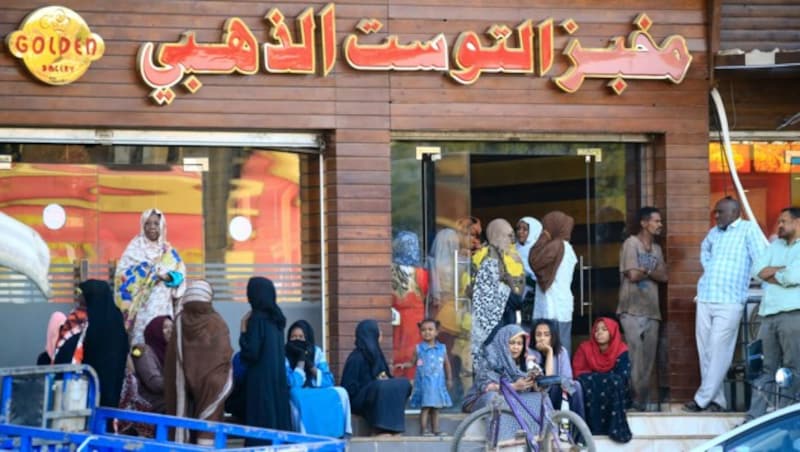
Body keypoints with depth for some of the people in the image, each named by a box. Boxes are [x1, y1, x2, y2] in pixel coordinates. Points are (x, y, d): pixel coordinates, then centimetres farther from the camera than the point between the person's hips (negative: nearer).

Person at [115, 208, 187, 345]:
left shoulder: (169, 252, 14)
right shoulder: (134, 249, 6)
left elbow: (180, 274, 5)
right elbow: (122, 275, -3)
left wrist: (166, 277, -14)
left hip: (163, 307, 3)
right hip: (142, 307, -3)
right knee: (142, 338, -10)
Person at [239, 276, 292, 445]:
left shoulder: (257, 318, -13)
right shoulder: (276, 318, 10)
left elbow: (251, 353, -17)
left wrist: (244, 330, -6)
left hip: (261, 381, -8)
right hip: (277, 377, 8)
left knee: (261, 427, -6)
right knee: (278, 419, 9)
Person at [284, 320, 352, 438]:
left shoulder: (316, 352, 4)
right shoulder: (284, 356, -9)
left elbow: (328, 382, -3)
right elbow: (293, 384, -20)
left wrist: (310, 365, -15)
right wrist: (301, 360, -18)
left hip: (318, 396, 4)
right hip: (294, 398, -4)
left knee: (340, 392, -18)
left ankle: (341, 433, -16)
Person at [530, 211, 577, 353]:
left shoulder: (556, 245, -11)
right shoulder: (567, 247, 17)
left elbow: (534, 262, -14)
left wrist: (543, 239, -5)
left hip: (552, 310, -9)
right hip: (564, 308, 9)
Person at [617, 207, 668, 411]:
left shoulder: (657, 249, 17)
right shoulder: (631, 244, -5)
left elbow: (663, 276, 7)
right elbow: (632, 275, -14)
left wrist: (645, 271, -7)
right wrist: (652, 272, 2)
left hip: (652, 311, 7)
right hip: (632, 310, -7)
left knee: (648, 361, 5)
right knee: (634, 358, -13)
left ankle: (641, 402, 9)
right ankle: (631, 400, -12)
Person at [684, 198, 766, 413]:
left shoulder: (748, 229, -3)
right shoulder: (714, 232, 16)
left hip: (729, 301, -7)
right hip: (705, 299, 7)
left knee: (718, 352, -8)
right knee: (706, 352, 5)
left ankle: (702, 399, -5)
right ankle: (716, 399, 11)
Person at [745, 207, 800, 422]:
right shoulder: (775, 245, 21)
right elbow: (757, 269, 11)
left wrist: (771, 274, 2)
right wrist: (782, 270, -3)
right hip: (769, 314, 7)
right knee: (766, 368, 6)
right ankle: (754, 418, 5)